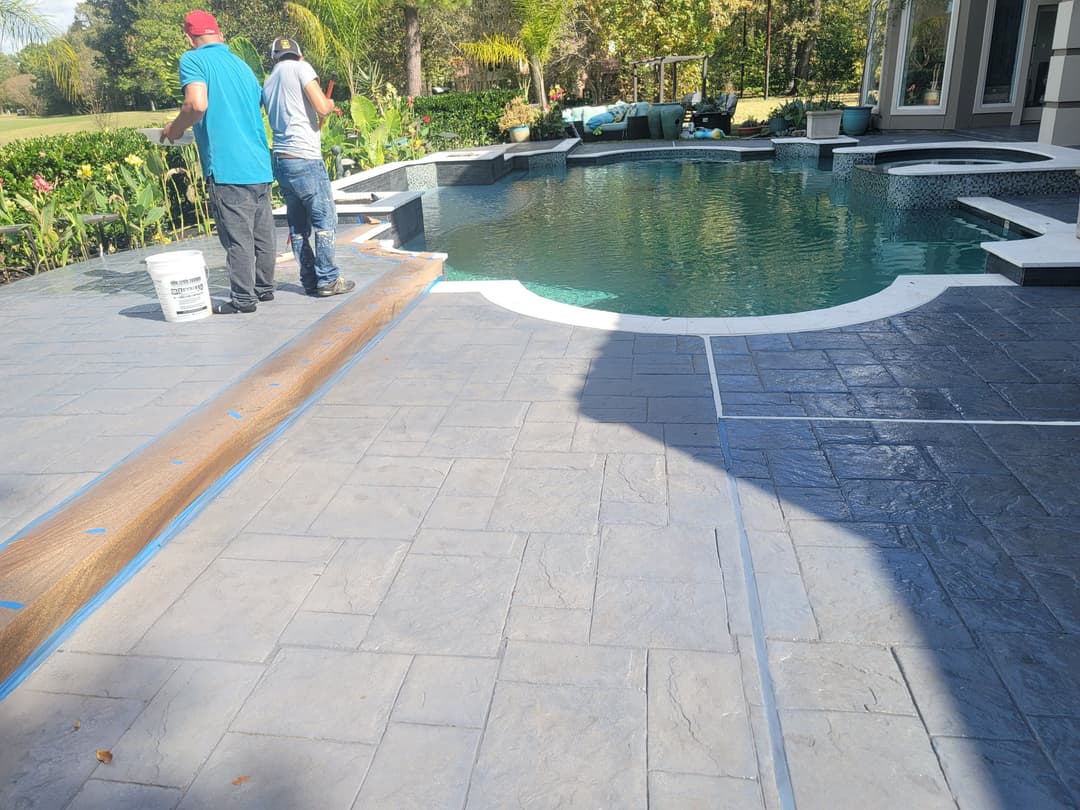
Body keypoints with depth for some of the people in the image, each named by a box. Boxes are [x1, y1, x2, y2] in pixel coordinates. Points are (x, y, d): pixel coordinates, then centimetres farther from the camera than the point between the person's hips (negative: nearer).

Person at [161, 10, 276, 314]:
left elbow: (197, 105, -20)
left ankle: (243, 299, 4)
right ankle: (265, 288, 24)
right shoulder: (242, 65, 18)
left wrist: (175, 128, -1)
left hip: (229, 168, -7)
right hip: (260, 166, 7)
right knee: (262, 233, 13)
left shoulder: (193, 60, -4)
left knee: (237, 238, -2)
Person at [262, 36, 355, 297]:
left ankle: (310, 281, 13)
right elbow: (322, 108, -12)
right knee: (325, 220, -1)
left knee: (298, 224, 10)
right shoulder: (301, 68, -2)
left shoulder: (268, 82, 19)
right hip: (305, 159, -7)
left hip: (281, 160, 7)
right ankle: (328, 280, 0)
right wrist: (330, 104, 9)